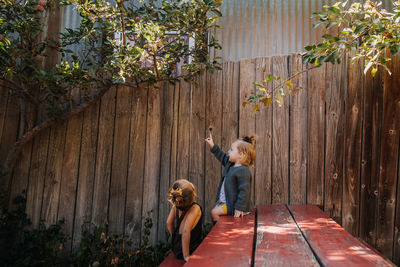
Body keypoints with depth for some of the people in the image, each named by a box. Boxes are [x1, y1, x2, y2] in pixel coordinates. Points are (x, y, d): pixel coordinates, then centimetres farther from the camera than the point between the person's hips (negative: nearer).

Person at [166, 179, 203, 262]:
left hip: (177, 248, 6)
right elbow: (186, 231, -35)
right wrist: (186, 256, -28)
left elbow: (169, 223, 2)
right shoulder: (195, 208, -27)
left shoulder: (176, 205, -8)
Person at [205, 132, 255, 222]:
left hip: (233, 204, -10)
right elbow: (222, 157, 25)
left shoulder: (243, 171, -24)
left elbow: (244, 191, -27)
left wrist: (239, 208, -28)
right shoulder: (230, 164, 6)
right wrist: (212, 145, 25)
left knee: (214, 212, -16)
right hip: (225, 201, 10)